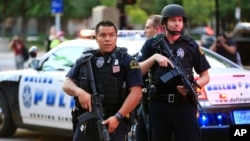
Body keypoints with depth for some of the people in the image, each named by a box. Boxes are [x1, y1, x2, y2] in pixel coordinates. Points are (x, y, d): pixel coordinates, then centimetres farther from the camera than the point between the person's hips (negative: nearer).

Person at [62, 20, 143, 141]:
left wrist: (118, 117, -16)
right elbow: (66, 84, 9)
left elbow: (136, 93, -6)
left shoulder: (126, 61, 1)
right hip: (86, 122, 4)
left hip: (113, 122, -4)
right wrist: (79, 91, -15)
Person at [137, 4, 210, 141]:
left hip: (184, 105, -1)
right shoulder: (152, 44, 7)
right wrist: (154, 57, -14)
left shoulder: (191, 46, 7)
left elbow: (205, 76, 9)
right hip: (159, 105, 1)